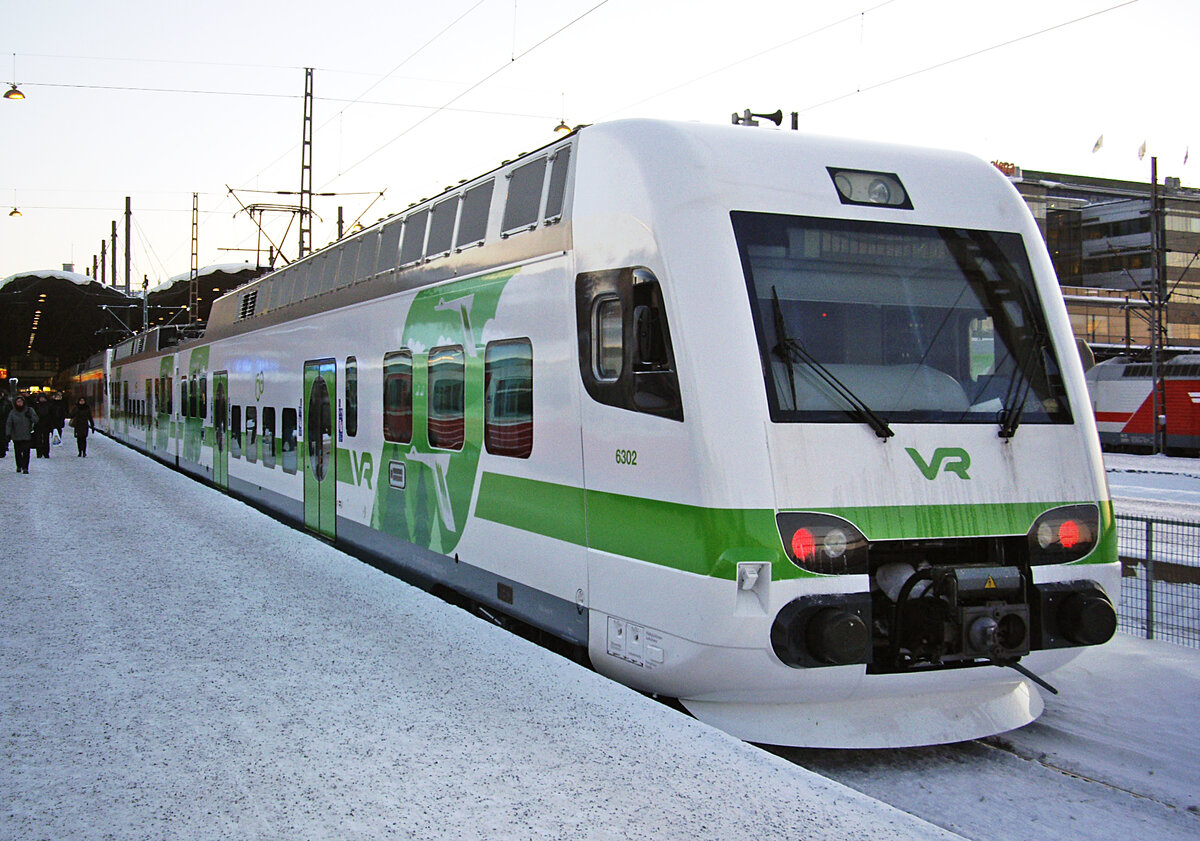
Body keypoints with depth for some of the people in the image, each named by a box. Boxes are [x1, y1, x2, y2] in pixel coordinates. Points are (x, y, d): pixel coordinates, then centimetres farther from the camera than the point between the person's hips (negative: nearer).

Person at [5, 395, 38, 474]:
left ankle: (25, 468, -6)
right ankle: (19, 466, 26)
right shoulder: (12, 412, 2)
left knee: (26, 452, -9)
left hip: (26, 435, -1)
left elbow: (36, 419, 3)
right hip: (16, 436, 2)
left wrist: (30, 416, -17)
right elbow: (8, 423, 1)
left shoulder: (29, 410, 2)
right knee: (17, 452, 9)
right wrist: (8, 433, -10)